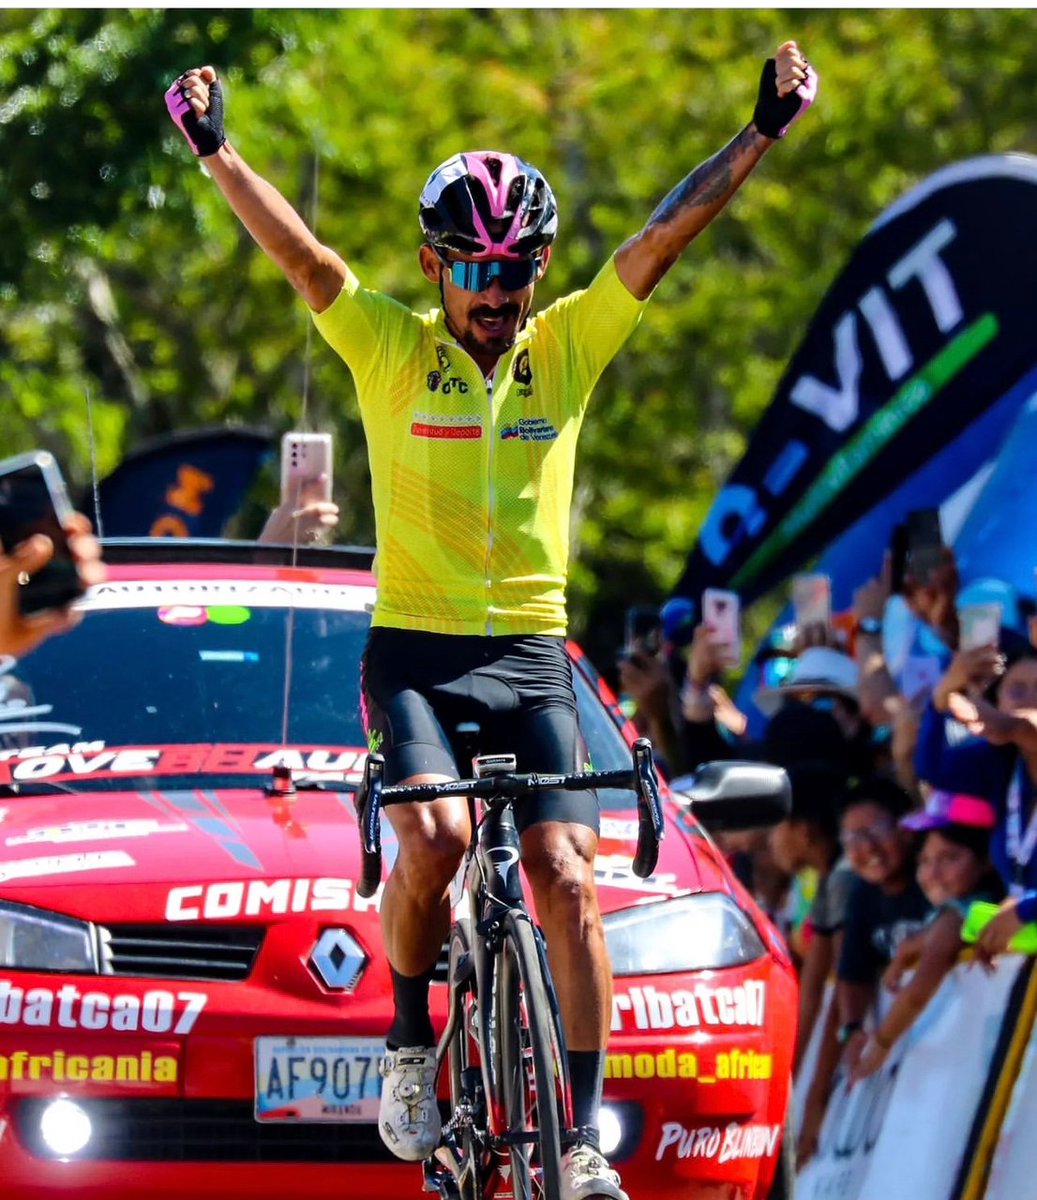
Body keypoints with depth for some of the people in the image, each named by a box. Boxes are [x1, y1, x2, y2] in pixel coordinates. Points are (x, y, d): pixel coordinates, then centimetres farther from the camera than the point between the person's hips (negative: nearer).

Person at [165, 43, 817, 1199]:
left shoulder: (567, 348, 5)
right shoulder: (390, 348, -1)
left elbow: (663, 239, -3)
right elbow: (303, 257, -14)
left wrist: (763, 132, -12)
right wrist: (216, 152, -28)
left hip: (531, 657, 2)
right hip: (415, 648, -2)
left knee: (563, 875, -11)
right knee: (434, 840, -25)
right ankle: (409, 1037, 2)